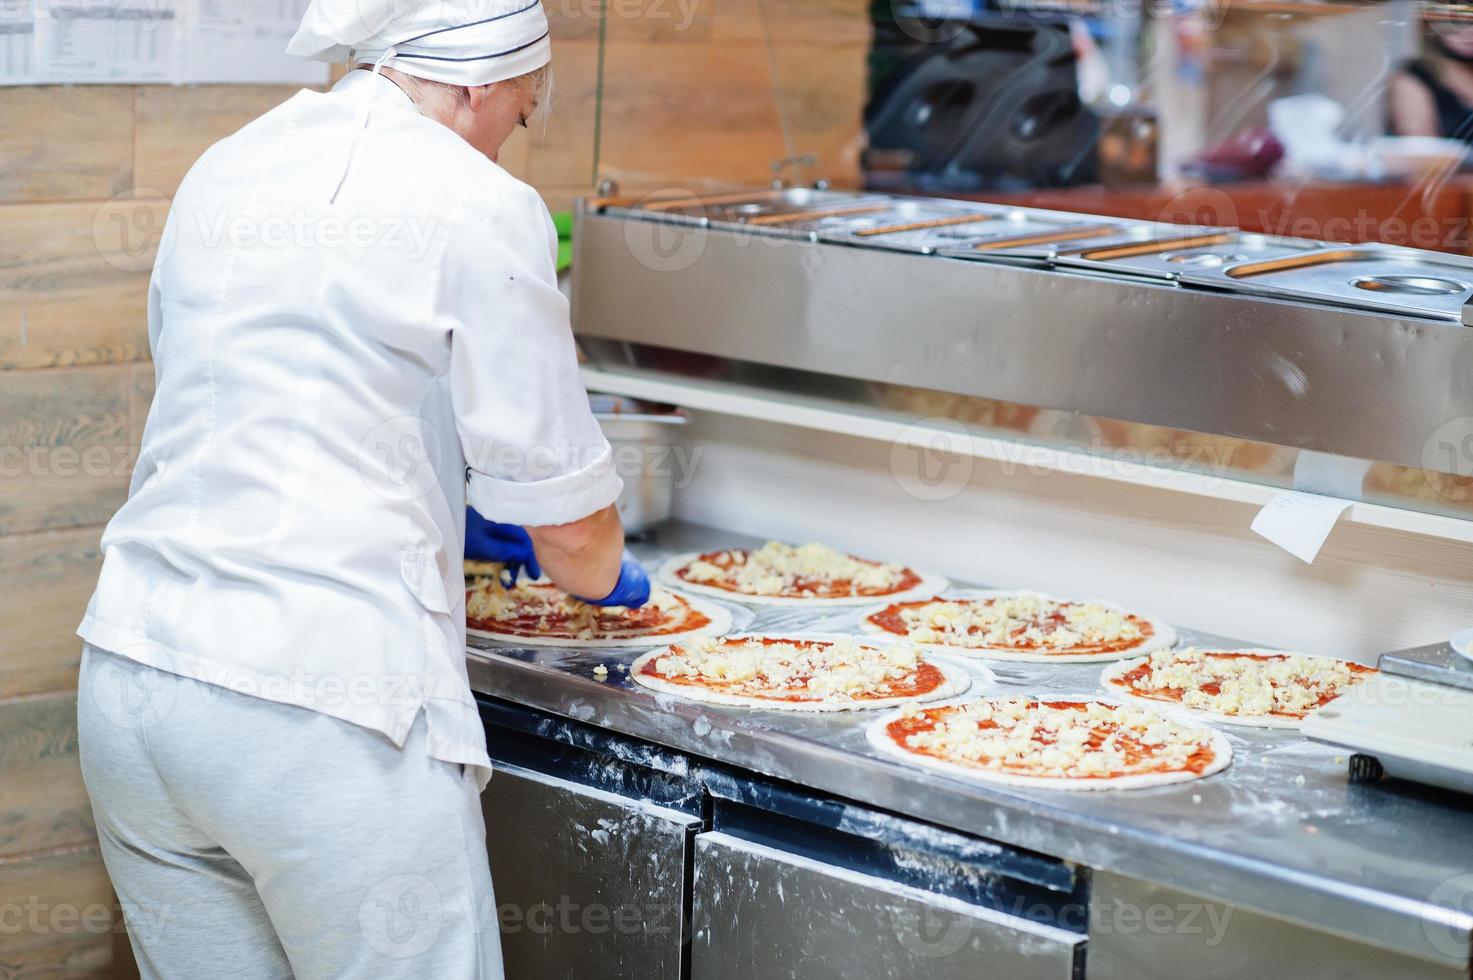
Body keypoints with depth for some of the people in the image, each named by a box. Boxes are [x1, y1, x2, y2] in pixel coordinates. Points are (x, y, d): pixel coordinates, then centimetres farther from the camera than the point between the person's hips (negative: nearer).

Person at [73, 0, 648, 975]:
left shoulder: (221, 173, 13)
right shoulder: (482, 208, -6)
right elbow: (566, 525, -2)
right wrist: (613, 578, 21)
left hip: (131, 676, 7)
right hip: (320, 703, -7)